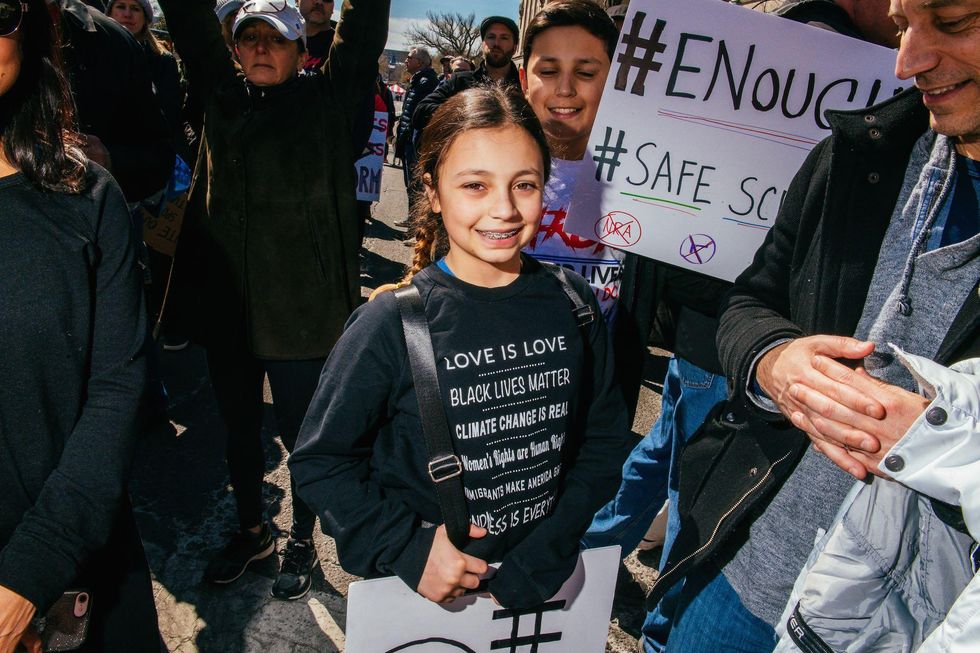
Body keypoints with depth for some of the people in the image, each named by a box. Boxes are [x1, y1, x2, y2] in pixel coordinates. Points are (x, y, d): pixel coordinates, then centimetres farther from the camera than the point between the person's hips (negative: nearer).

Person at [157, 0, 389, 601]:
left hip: (301, 307, -4)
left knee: (302, 431, 8)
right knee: (239, 425, 18)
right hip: (226, 301, 4)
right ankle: (253, 530, 41)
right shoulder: (223, 95, 10)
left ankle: (303, 540, 32)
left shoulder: (326, 101, 1)